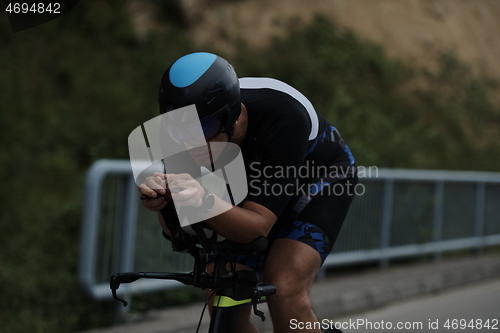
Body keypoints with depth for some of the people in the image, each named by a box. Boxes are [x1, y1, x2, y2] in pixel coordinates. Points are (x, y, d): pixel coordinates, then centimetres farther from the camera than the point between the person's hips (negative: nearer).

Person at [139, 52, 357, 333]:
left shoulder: (283, 118, -41)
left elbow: (258, 227, -41)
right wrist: (161, 201, -45)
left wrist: (204, 202, -60)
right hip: (265, 184, 5)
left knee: (284, 294, -26)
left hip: (321, 178, -5)